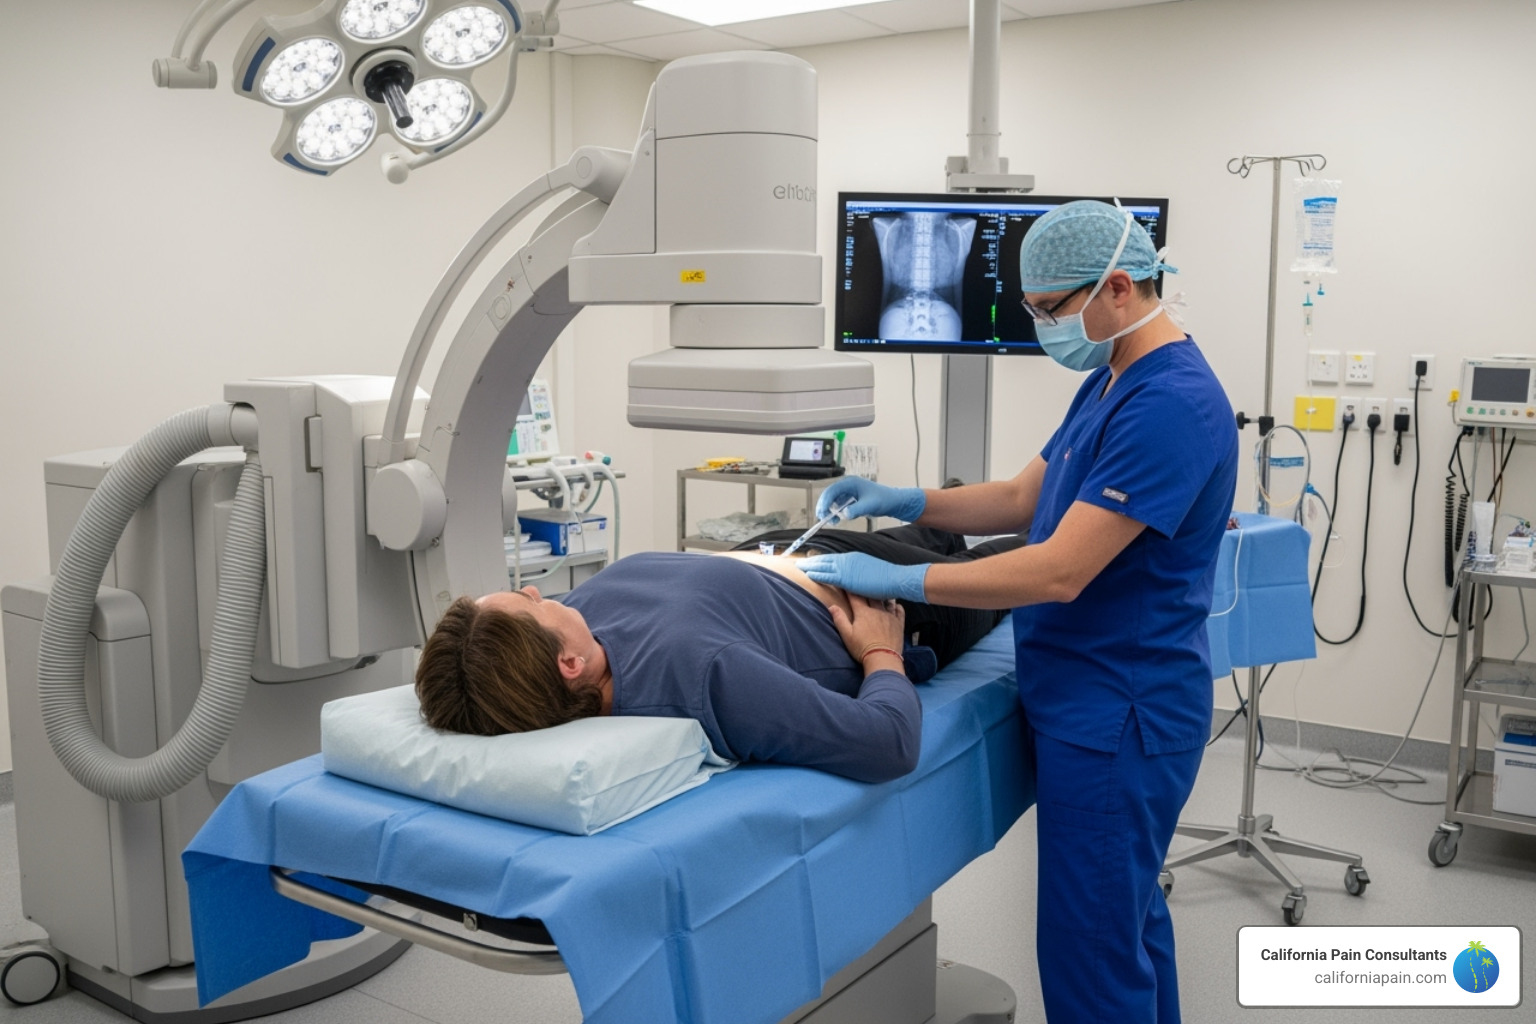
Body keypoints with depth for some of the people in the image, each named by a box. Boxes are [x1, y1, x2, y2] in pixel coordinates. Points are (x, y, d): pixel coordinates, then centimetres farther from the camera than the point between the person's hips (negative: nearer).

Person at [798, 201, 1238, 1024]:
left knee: (1090, 940, 2)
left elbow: (1060, 571, -27)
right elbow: (1024, 498, 15)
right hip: (1094, 699, 10)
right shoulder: (1112, 382, 10)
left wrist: (896, 580, -22)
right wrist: (903, 504, 2)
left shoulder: (1170, 404, -22)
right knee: (1128, 915, 22)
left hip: (1116, 714, -10)